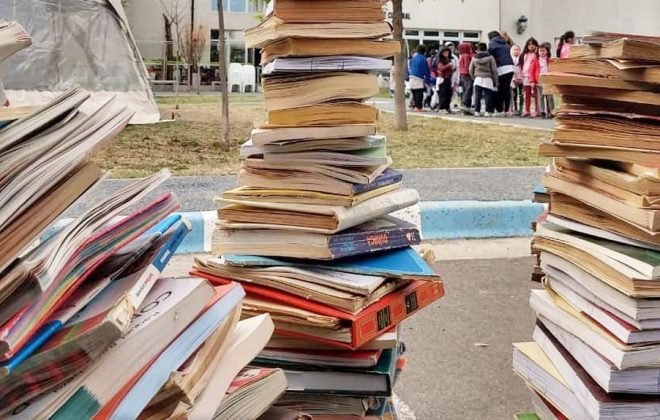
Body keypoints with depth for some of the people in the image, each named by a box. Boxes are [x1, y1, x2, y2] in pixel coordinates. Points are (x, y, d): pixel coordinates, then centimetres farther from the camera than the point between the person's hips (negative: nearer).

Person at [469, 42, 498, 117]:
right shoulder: (490, 57, -2)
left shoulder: (474, 58, 6)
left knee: (477, 96, 3)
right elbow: (494, 70, -2)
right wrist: (496, 82, 3)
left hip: (478, 79, 2)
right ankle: (488, 111, -3)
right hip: (488, 79, -2)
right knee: (488, 96, 0)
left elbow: (471, 70, 13)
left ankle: (477, 111, 2)